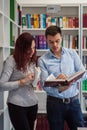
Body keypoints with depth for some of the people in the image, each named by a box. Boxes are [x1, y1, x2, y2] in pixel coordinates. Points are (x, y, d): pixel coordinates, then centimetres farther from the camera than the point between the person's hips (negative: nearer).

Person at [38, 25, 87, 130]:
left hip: (74, 101, 2)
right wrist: (59, 89, -32)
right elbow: (44, 85, -12)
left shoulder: (72, 53, 2)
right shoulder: (42, 60, -5)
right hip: (54, 103, -1)